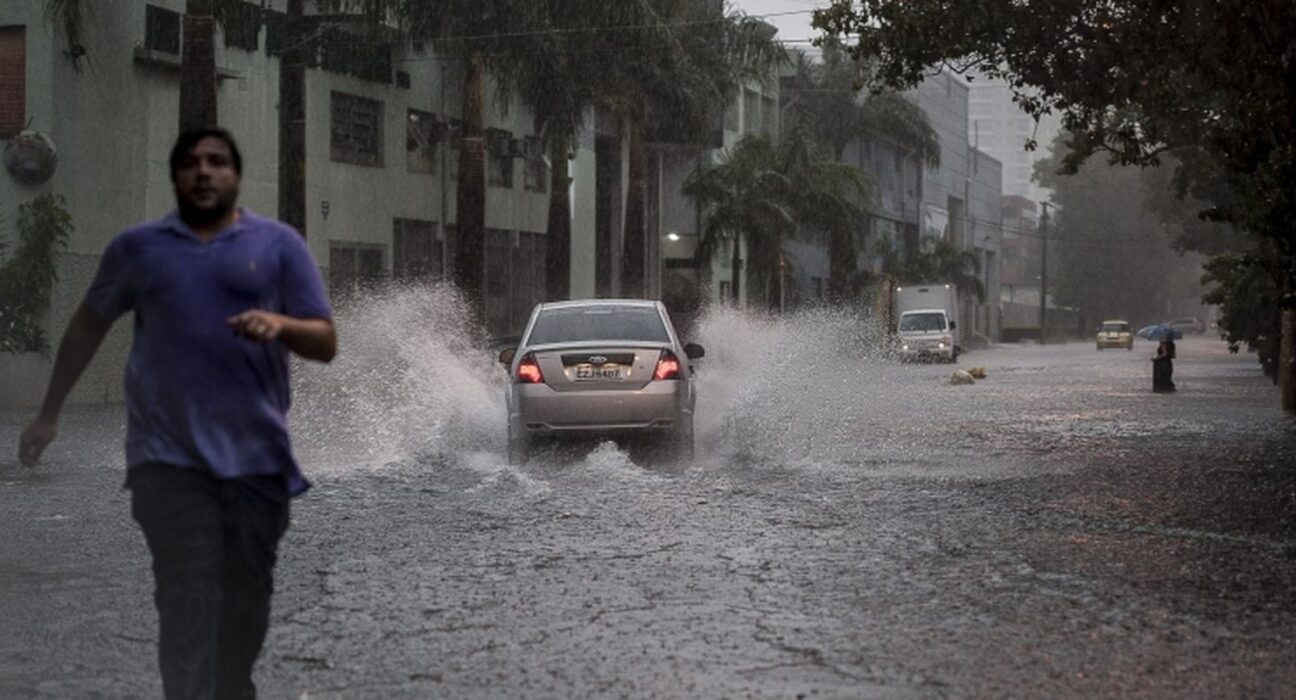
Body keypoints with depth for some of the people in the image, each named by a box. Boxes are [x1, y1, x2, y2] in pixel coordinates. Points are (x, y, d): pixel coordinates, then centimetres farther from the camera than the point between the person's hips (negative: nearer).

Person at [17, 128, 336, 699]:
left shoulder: (279, 244, 5)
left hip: (257, 456, 1)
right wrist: (49, 412, 20)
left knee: (246, 599, 10)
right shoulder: (137, 246, 8)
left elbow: (325, 343, 3)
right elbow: (88, 326, 20)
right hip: (171, 458, -1)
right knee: (187, 603, -9)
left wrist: (280, 324, -18)